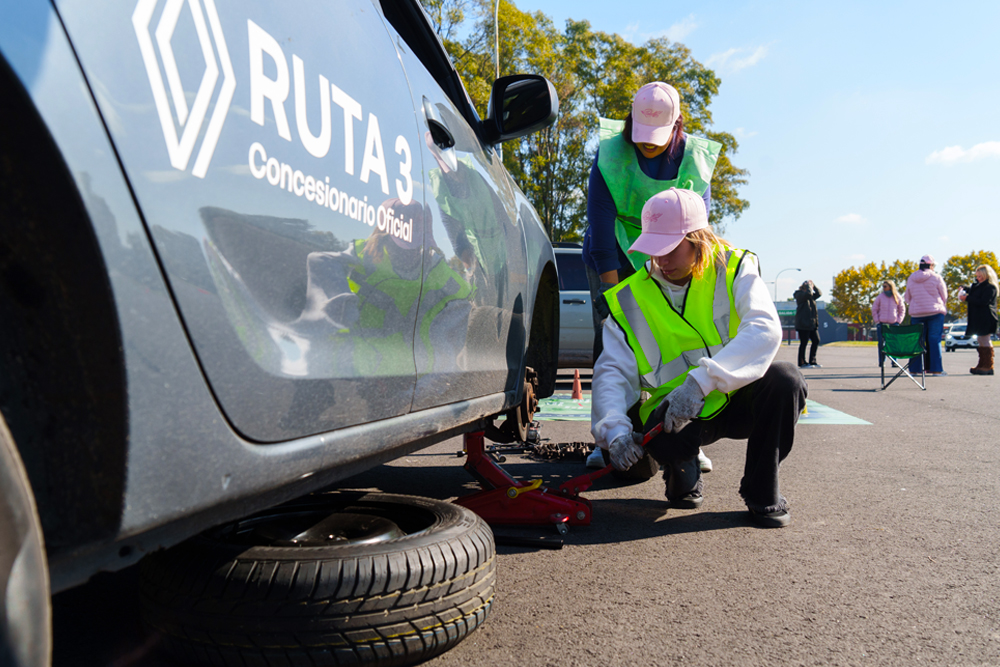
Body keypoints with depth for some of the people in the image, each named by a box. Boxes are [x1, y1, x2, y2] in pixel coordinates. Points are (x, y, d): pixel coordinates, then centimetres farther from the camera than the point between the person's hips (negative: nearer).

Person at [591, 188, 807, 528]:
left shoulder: (734, 269, -6)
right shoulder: (630, 298, -4)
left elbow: (764, 329, -24)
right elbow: (612, 371, -8)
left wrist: (702, 380, -38)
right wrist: (615, 427, -28)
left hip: (737, 399, 1)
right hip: (674, 411, -1)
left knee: (785, 380, -29)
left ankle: (762, 493, -5)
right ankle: (682, 473, 7)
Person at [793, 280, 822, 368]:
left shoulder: (811, 296, 19)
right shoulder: (799, 294, -7)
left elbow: (819, 293, 17)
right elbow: (809, 293, -23)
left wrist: (813, 285, 10)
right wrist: (808, 285, -8)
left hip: (812, 324, 9)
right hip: (803, 324, -9)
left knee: (816, 341, 7)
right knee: (804, 343, -4)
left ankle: (812, 362, 15)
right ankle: (802, 363, 3)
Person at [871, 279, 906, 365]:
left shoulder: (898, 297, 4)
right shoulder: (880, 297, 2)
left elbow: (902, 310, 13)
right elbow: (874, 309, 7)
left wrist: (899, 321, 2)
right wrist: (877, 321, -1)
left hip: (894, 324, 1)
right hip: (882, 324, 0)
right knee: (881, 344, -2)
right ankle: (881, 362, 5)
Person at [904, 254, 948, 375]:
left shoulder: (911, 278, 4)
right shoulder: (936, 278, -6)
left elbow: (907, 298, 10)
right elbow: (944, 297, 1)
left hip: (916, 314, 3)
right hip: (935, 313, -3)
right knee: (934, 340, 0)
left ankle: (915, 368, 5)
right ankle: (935, 368, -1)